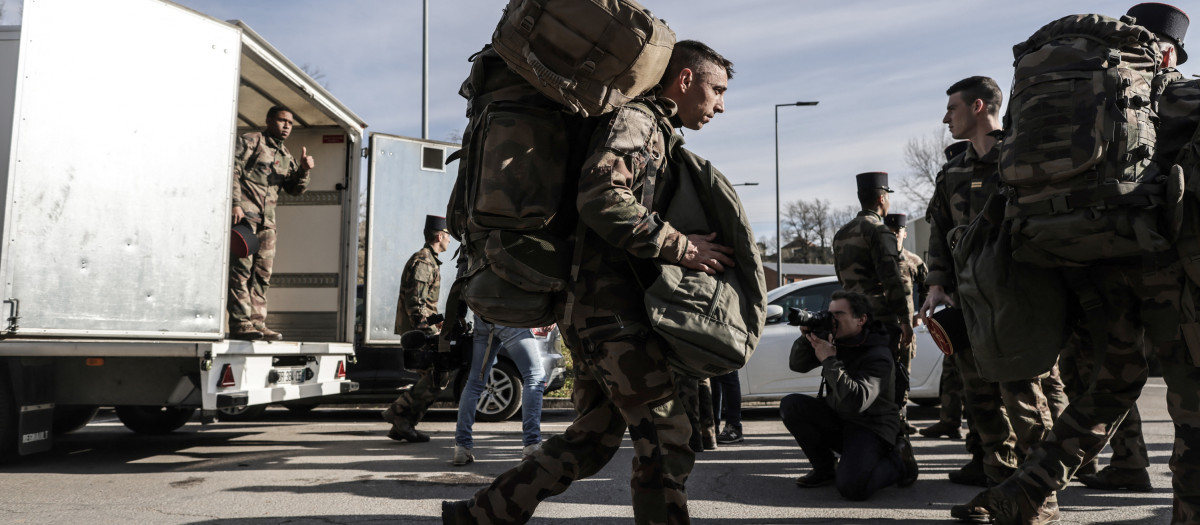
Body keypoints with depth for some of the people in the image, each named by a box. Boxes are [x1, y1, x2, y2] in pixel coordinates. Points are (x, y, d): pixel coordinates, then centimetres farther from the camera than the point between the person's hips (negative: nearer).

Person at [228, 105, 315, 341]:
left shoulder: (286, 156, 22)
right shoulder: (250, 141, 2)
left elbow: (295, 189, 19)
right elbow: (233, 170, -8)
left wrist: (304, 170, -1)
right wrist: (235, 204, -17)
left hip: (267, 219, 7)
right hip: (244, 211, -7)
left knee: (262, 272, 6)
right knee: (241, 267, -11)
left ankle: (257, 323, 9)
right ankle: (240, 323, -13)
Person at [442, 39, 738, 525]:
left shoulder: (656, 133, 24)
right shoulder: (635, 119, -7)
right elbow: (601, 199, -24)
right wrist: (680, 248, -19)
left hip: (600, 309, 10)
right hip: (613, 305, -10)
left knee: (592, 439, 14)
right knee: (666, 439, -5)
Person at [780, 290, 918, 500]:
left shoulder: (879, 356, -21)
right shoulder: (835, 340, 0)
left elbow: (856, 402, -35)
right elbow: (797, 365, 7)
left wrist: (829, 361, -32)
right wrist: (807, 337, -13)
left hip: (870, 428, -7)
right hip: (836, 420, 7)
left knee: (852, 487, -29)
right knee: (790, 405, -16)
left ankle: (898, 462, 4)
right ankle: (825, 468, 0)